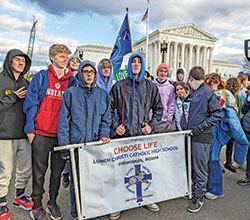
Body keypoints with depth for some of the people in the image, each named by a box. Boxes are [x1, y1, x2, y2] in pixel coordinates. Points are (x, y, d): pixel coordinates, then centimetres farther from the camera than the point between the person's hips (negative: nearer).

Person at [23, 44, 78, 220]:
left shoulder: (72, 81, 7)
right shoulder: (41, 77, 1)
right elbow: (31, 103, -3)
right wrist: (30, 129, -9)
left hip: (62, 133, 3)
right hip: (41, 133, -2)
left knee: (58, 170, 13)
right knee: (39, 170, 8)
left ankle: (53, 202, 31)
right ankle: (37, 206, 26)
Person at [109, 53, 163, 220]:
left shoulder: (151, 86, 10)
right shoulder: (119, 86, 4)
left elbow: (158, 108, 15)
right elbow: (110, 108, 7)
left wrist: (152, 125, 3)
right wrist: (115, 125, -5)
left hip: (144, 134, 2)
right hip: (124, 134, -2)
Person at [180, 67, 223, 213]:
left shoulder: (207, 92, -11)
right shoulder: (192, 94, 13)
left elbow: (218, 115, -14)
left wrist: (200, 127, -18)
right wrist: (183, 127, 15)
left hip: (201, 137, -8)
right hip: (189, 135, 8)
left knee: (200, 169, 5)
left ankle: (199, 197, 21)